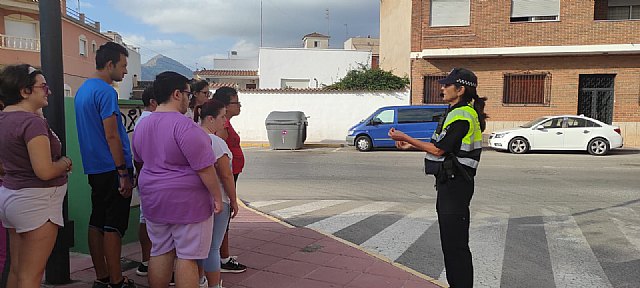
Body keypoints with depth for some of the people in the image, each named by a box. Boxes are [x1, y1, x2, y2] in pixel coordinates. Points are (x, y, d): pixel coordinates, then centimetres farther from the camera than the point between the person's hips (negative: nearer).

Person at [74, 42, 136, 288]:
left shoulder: (82, 89, 16)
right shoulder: (106, 91, -14)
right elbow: (111, 136, -19)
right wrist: (124, 173, -17)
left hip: (94, 168, 9)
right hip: (112, 169, -9)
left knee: (97, 222, 11)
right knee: (114, 226, -3)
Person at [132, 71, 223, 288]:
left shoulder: (142, 125, 7)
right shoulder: (185, 126, -20)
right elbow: (205, 168, -20)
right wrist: (217, 196, -11)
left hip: (153, 200, 8)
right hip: (187, 202, -7)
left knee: (160, 252, 16)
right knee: (187, 256, 2)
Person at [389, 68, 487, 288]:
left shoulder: (462, 116, -17)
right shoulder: (460, 113, 16)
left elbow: (438, 150, -18)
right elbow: (443, 147, 19)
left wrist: (405, 138, -12)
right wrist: (411, 145, 17)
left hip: (455, 185, -11)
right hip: (450, 183, 11)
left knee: (456, 242, -4)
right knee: (450, 240, 18)